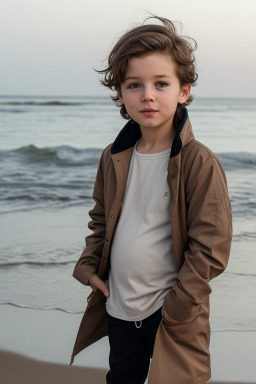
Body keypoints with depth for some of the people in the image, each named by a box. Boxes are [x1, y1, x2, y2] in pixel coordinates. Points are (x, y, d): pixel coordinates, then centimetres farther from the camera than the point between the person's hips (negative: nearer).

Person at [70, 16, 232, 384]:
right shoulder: (113, 158, 1)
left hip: (171, 315, -5)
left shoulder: (201, 164, -17)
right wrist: (89, 267, 5)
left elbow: (210, 248, -17)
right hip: (118, 308, 6)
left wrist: (175, 310, -16)